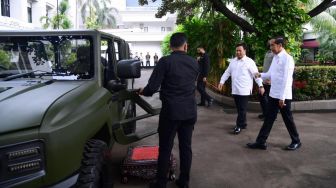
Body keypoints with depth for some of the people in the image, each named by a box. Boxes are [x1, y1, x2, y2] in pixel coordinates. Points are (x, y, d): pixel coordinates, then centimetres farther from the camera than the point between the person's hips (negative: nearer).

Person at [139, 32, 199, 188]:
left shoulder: (165, 61, -12)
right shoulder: (194, 63, 4)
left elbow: (152, 88, -15)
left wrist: (143, 92, 6)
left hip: (171, 111, -4)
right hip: (190, 112, 5)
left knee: (165, 149, 6)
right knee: (186, 147, 14)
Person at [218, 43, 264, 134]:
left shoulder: (249, 61, -6)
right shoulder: (233, 61, 13)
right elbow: (227, 72, 15)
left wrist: (260, 86, -16)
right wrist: (221, 82, 4)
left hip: (244, 90, -6)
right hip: (235, 90, 6)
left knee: (242, 109, -2)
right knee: (239, 108, 14)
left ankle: (239, 126, 7)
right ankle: (243, 124, 27)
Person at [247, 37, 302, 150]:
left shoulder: (287, 58, -16)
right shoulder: (275, 58, 10)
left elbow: (287, 79, -20)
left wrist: (282, 97, -22)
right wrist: (261, 75, -4)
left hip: (283, 96, -8)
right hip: (273, 95, 8)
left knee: (287, 119, 7)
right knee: (269, 118, 9)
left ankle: (296, 141, 27)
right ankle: (261, 142, 14)